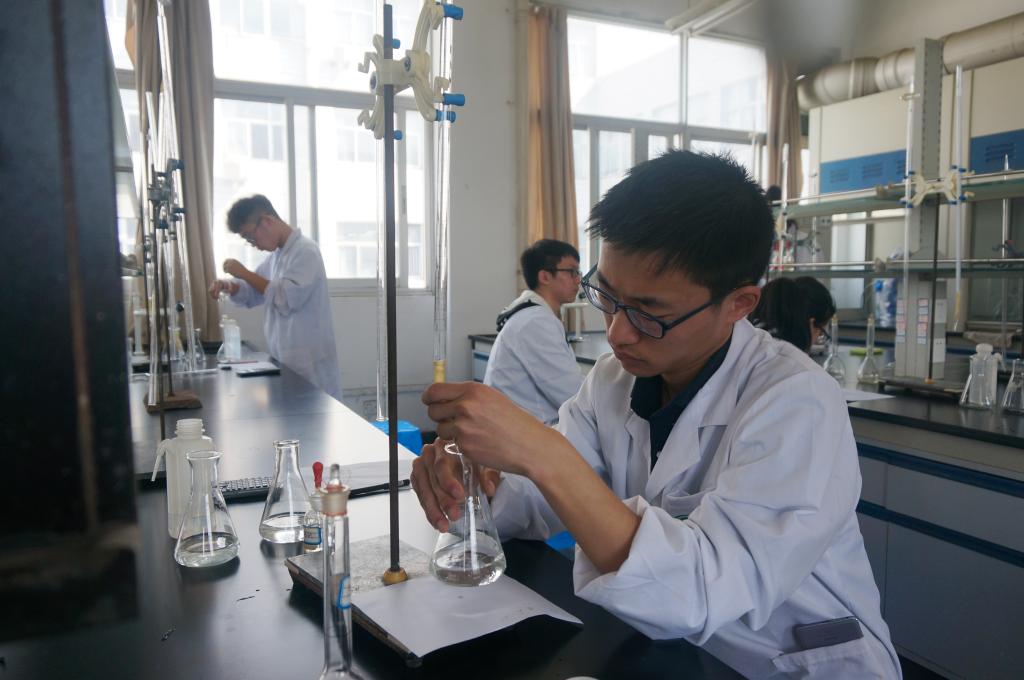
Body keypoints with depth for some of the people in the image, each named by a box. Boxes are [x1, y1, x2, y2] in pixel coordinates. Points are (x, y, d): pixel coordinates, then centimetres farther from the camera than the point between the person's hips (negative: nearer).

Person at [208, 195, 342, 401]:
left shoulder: (305, 251, -13)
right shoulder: (276, 255, 15)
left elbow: (288, 299, -23)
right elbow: (252, 294, 25)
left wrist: (245, 273, -16)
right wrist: (230, 285, 3)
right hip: (286, 361, 9)